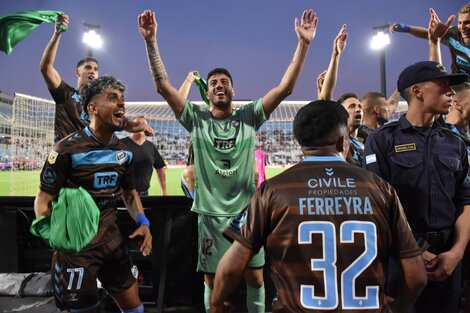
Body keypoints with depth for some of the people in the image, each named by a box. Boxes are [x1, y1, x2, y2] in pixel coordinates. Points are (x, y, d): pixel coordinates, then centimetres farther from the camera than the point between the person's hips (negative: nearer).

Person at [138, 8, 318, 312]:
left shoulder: (249, 116, 1)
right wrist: (151, 41, -13)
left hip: (247, 210, 0)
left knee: (255, 278, 12)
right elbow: (163, 85, -6)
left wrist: (303, 43, -11)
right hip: (211, 212, 0)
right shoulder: (197, 119, 1)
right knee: (212, 281, 14)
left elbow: (285, 88, -5)